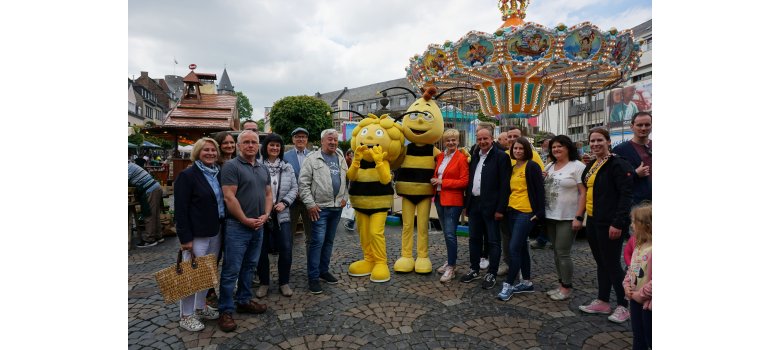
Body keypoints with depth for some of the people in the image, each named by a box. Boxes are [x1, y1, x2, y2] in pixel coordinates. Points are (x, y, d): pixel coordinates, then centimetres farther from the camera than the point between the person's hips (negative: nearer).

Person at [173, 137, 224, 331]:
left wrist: (223, 227, 8)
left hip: (216, 232, 6)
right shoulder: (187, 175, -11)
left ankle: (201, 307, 32)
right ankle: (185, 315, 18)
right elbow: (181, 209, -14)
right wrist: (185, 238, -17)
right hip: (197, 234, -6)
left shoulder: (218, 174, 9)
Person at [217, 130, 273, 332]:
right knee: (231, 270, 0)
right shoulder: (231, 166, -9)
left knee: (249, 266, 17)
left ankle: (244, 301, 30)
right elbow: (229, 197, -16)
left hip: (258, 226, 7)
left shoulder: (263, 169, 13)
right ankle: (226, 310, 11)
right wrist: (246, 220, -14)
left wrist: (266, 215, -3)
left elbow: (268, 194, 14)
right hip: (237, 226, -7)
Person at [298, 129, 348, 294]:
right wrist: (310, 204, -13)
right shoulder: (312, 159, -6)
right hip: (319, 207, -6)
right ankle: (313, 277, 4)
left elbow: (346, 179, 19)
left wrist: (344, 197, 7)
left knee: (329, 240, 14)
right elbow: (303, 183, -9)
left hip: (337, 207, 6)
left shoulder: (341, 159, 12)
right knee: (317, 241, -6)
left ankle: (324, 270, 27)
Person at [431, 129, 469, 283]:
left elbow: (464, 181, -13)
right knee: (446, 233, 15)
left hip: (453, 201, -7)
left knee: (450, 234, -7)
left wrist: (443, 182, -15)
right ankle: (450, 261, 28)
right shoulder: (440, 156, 11)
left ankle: (451, 267, 3)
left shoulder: (461, 158, -9)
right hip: (439, 198, 7)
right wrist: (435, 181, 5)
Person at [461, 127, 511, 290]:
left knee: (493, 241, 5)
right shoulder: (475, 156, 12)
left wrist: (500, 208, -17)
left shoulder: (501, 156, -9)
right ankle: (474, 269, 28)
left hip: (491, 206, -7)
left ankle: (492, 273, 16)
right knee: (474, 238, 15)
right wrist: (467, 203, 10)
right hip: (474, 204, 7)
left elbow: (505, 185, -13)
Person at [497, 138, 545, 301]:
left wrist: (539, 213, -15)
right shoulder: (513, 168, 14)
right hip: (513, 211, 8)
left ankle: (508, 284, -2)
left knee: (514, 248, -9)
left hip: (526, 213, -8)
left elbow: (540, 190, -11)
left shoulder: (532, 166, -8)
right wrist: (506, 208, 13)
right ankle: (527, 282, 24)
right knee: (522, 247, 13)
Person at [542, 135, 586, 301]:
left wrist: (578, 217, -18)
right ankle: (561, 285, 23)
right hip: (550, 216, 7)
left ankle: (566, 288, 9)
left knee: (563, 253, -4)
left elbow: (583, 193, -13)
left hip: (568, 218, -7)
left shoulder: (577, 166, -8)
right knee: (557, 252, 12)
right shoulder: (549, 167, 12)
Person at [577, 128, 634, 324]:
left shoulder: (617, 164, -12)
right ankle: (602, 302, 26)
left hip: (609, 224, -8)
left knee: (611, 264, -1)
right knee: (601, 263, 15)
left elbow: (625, 196, -17)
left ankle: (623, 306, 14)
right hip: (593, 222, 8)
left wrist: (618, 223, -21)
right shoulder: (591, 166, 14)